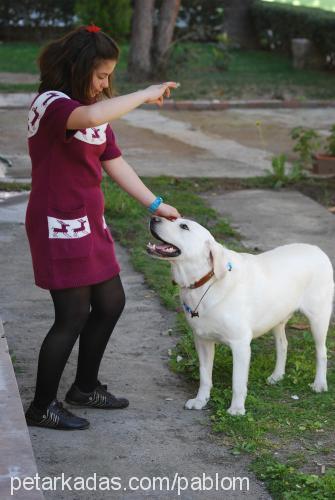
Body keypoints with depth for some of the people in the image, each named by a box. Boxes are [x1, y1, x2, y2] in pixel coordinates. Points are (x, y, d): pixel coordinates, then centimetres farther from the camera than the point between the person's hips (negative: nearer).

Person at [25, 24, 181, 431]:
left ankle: (85, 387, 33)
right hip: (59, 226, -9)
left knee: (110, 303, 15)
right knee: (73, 317, -4)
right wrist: (145, 95, -31)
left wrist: (155, 205, 9)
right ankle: (42, 408, 11)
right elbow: (91, 117, -41)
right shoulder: (51, 104, -19)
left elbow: (115, 163, 13)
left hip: (89, 223, 9)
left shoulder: (93, 109, 11)